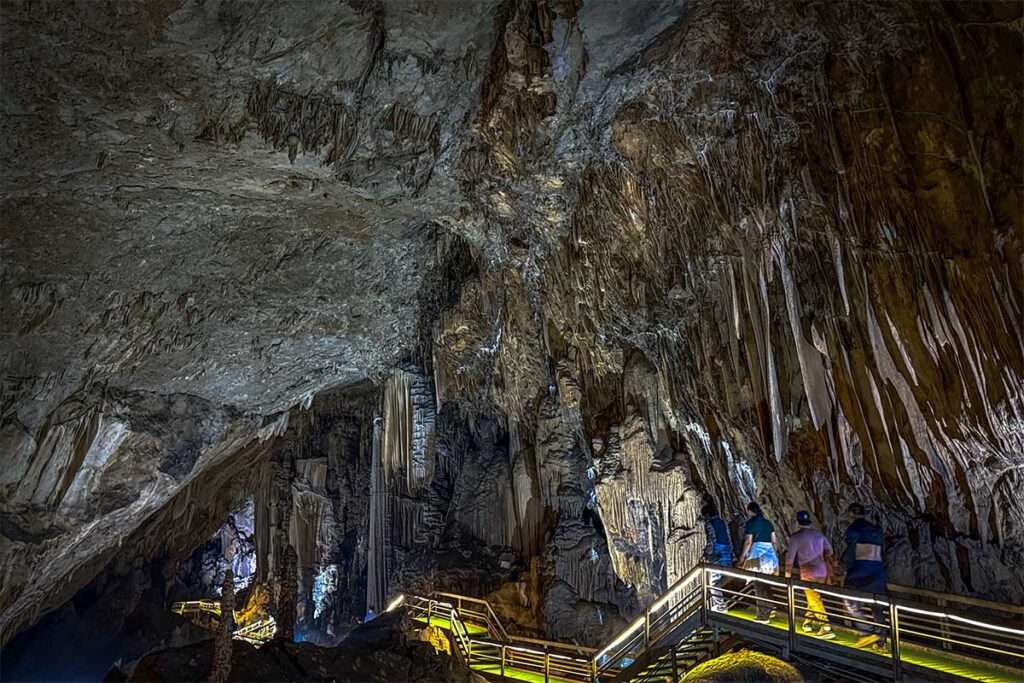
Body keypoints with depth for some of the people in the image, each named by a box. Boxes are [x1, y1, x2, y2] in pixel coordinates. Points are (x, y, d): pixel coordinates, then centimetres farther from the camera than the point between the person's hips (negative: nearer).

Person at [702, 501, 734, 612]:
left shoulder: (709, 523, -8)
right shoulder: (723, 523, 13)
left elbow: (712, 541, -16)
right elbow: (729, 540, 13)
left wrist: (707, 554, -10)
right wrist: (730, 554, 19)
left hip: (715, 556, -7)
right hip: (726, 555, 7)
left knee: (713, 581, 0)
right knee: (718, 580, 15)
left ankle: (719, 606, 0)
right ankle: (720, 604, 20)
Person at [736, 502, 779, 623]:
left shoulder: (751, 523, -6)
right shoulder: (768, 523, 12)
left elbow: (748, 542, -10)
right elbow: (773, 540, 13)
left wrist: (742, 557, -5)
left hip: (757, 557, -6)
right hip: (770, 556, 6)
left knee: (759, 587, -2)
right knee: (767, 586, 12)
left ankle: (762, 617, 0)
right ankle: (768, 612, 16)